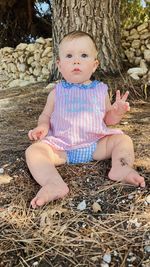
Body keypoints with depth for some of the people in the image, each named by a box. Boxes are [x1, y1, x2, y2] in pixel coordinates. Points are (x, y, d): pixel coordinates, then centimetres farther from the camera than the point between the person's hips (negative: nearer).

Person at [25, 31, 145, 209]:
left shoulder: (100, 90, 5)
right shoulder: (57, 93, 3)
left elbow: (108, 120, 11)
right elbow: (46, 116, 11)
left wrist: (117, 112, -12)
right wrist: (42, 126, -12)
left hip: (97, 144, 1)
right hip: (61, 148, -1)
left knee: (124, 139, -11)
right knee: (33, 151, -22)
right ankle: (54, 184, -42)